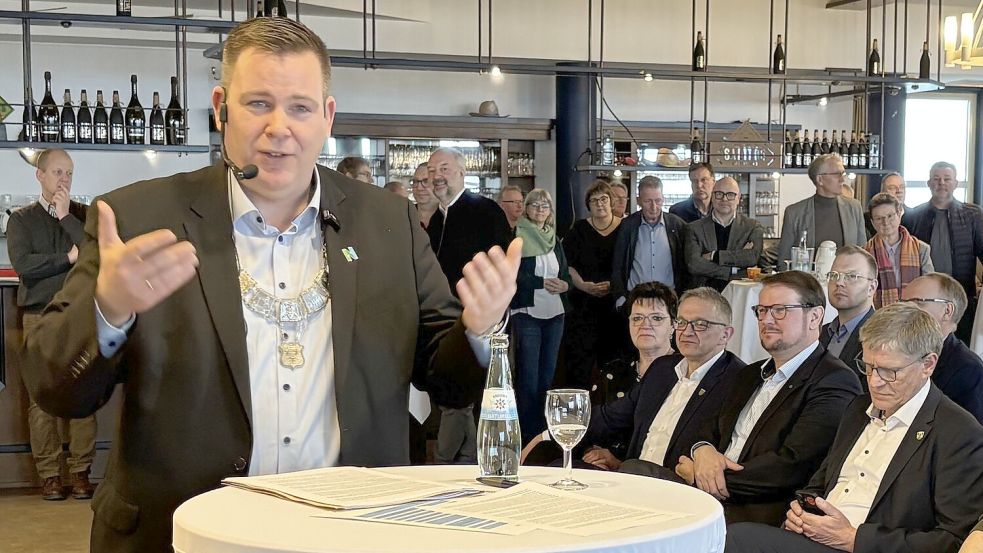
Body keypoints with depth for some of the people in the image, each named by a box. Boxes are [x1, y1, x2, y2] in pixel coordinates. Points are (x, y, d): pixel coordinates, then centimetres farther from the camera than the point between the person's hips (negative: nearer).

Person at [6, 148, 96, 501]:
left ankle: (81, 471, 4)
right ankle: (49, 474, 5)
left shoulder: (85, 215, 11)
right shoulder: (22, 219, 9)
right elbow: (22, 264, -6)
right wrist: (68, 258, -6)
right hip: (39, 316, 0)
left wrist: (66, 216, -7)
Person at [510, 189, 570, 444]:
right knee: (528, 377, -4)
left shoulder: (554, 239, 14)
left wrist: (564, 284, -7)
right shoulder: (516, 238, -4)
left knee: (547, 375, 10)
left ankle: (544, 430, 17)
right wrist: (543, 283, -20)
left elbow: (565, 273, 16)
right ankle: (527, 433, 3)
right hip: (527, 313, -6)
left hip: (554, 313, 6)